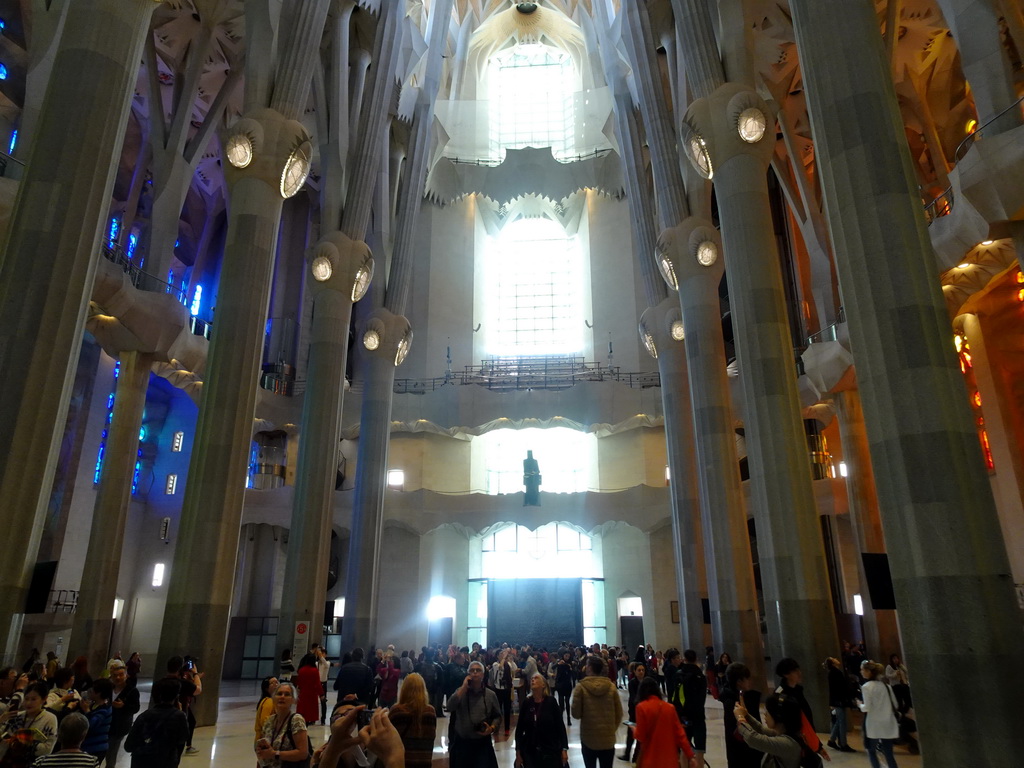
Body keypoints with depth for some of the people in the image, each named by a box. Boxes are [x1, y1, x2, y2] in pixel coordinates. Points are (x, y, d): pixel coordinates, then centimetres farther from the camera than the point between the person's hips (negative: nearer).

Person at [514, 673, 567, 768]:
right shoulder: (526, 703, 0)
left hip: (551, 751, -2)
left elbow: (560, 726, -4)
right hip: (530, 752, 2)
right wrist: (518, 752, 0)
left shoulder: (550, 702, -6)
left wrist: (564, 749, -6)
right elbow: (519, 729, 3)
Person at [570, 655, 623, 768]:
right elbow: (619, 713, 1)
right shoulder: (611, 686, -5)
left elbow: (576, 713, -8)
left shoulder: (581, 687, -12)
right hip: (608, 738, 2)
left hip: (588, 738, -2)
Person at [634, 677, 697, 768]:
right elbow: (679, 734, 1)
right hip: (670, 760, 4)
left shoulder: (641, 707, -10)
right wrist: (690, 756, 6)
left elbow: (641, 736, -9)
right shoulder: (670, 707, 2)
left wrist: (634, 730, 12)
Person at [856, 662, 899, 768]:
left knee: (871, 751, 14)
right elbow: (895, 704, 11)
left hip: (874, 724, -5)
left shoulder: (866, 687, -11)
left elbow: (867, 708, -15)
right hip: (888, 723, 5)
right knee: (889, 753, 7)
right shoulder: (885, 684, 8)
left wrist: (860, 704, 5)